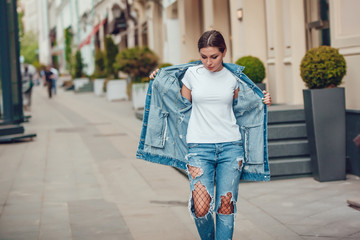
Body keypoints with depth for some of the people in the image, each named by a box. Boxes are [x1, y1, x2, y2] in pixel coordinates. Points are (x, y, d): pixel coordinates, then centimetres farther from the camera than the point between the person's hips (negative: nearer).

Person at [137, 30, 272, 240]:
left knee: (226, 207, 0)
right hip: (199, 147, -1)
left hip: (231, 146, 1)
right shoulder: (191, 74, 1)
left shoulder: (233, 77, 4)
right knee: (201, 209, -9)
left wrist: (263, 103, 5)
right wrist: (159, 83, 8)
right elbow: (182, 106, 15)